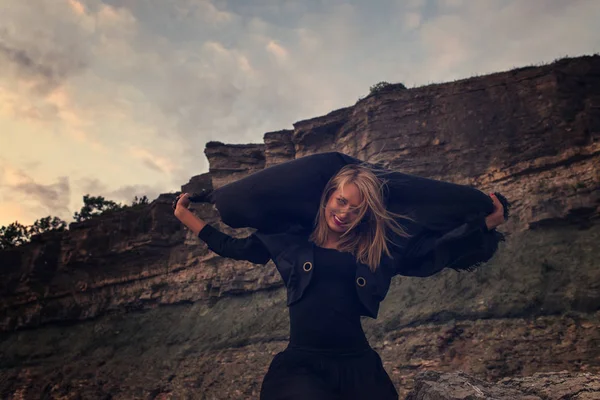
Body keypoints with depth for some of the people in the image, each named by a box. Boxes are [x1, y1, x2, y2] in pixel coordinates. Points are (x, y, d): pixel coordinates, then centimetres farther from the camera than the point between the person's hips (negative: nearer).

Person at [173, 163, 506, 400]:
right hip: (301, 364, -2)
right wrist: (187, 217, 23)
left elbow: (436, 250, 12)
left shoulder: (379, 251, 10)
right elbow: (234, 247, 19)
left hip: (358, 365, 2)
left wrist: (486, 224, 12)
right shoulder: (290, 241, 10)